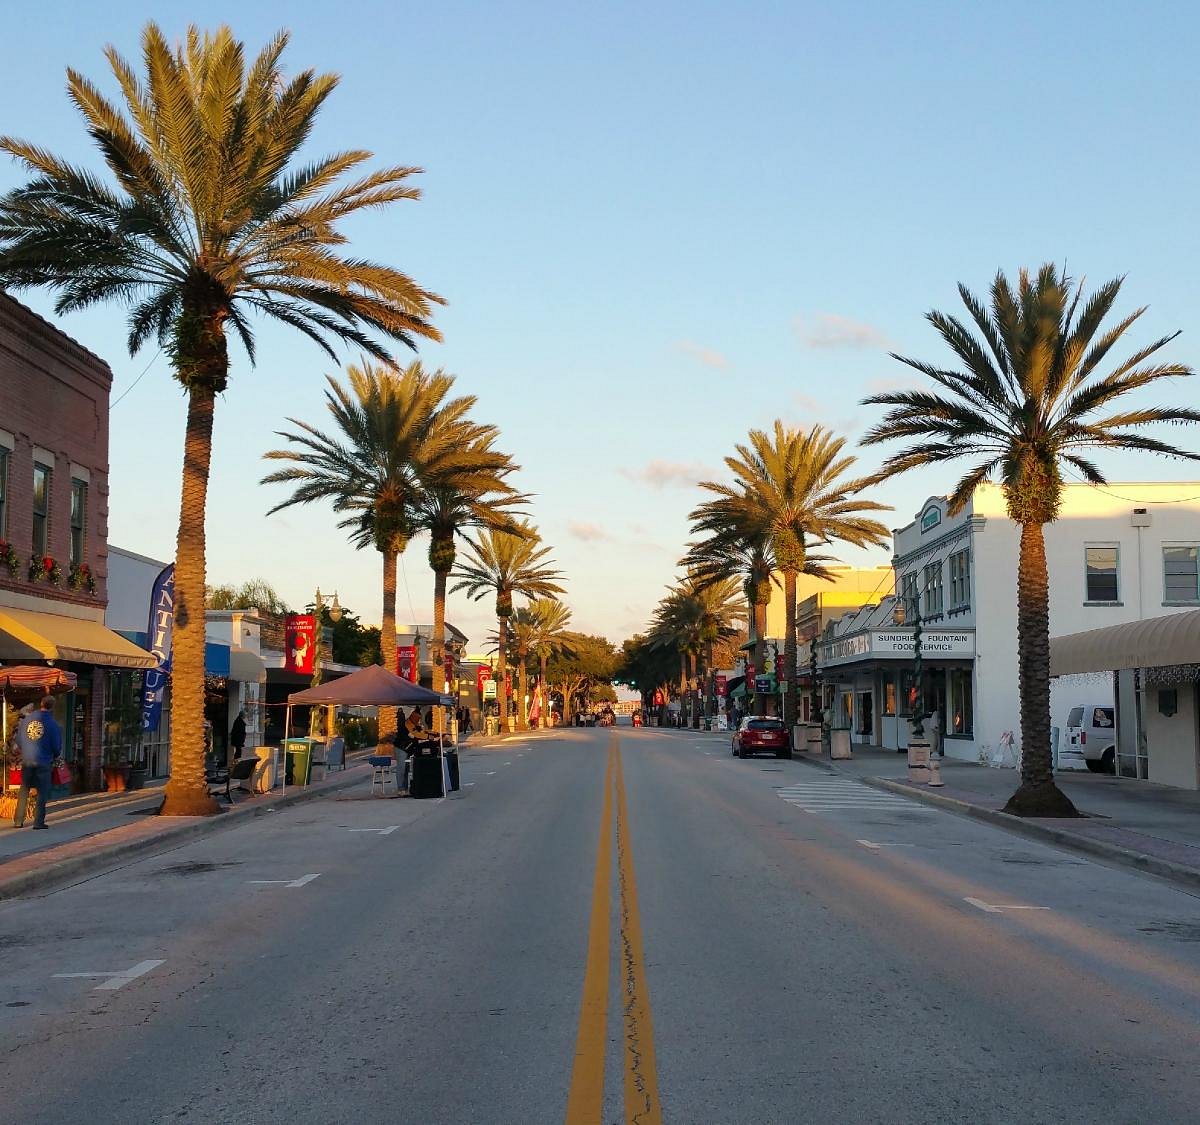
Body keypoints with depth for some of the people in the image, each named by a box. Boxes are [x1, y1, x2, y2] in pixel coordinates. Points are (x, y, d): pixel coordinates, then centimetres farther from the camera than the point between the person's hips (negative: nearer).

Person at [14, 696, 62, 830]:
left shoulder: (26, 719, 1)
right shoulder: (52, 724, -9)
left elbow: (18, 741, 9)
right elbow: (56, 746, -4)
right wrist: (54, 757, 18)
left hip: (26, 760, 4)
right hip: (43, 762, -4)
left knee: (24, 790, 15)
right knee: (42, 792, 4)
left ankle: (18, 820, 15)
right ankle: (39, 822, 1)